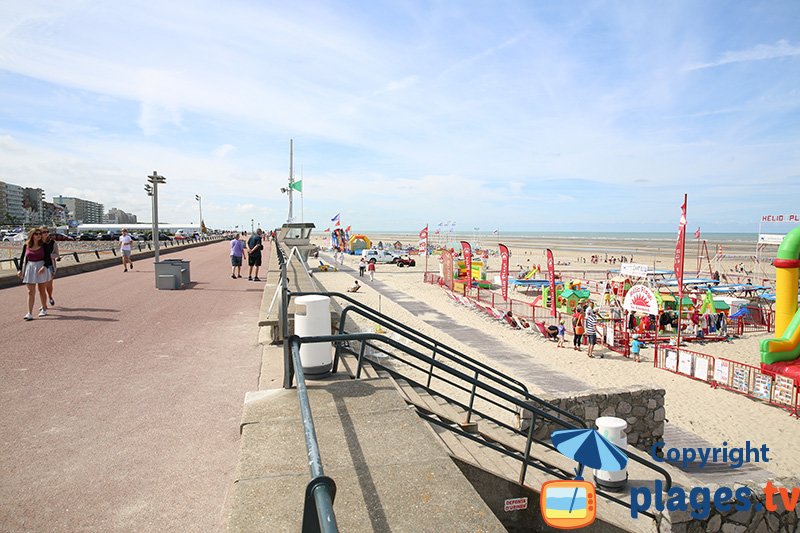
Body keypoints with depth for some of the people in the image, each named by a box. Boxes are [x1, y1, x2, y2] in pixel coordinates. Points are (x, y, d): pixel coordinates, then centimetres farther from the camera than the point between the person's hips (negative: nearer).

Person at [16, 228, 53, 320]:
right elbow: (22, 258, 9)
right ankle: (30, 313, -2)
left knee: (42, 290, 10)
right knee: (31, 292, -1)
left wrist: (44, 267, -22)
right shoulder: (26, 246, 1)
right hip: (30, 268, 1)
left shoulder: (43, 246, -4)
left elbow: (48, 258, -6)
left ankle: (44, 309, 26)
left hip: (41, 268, -1)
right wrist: (20, 270, 7)